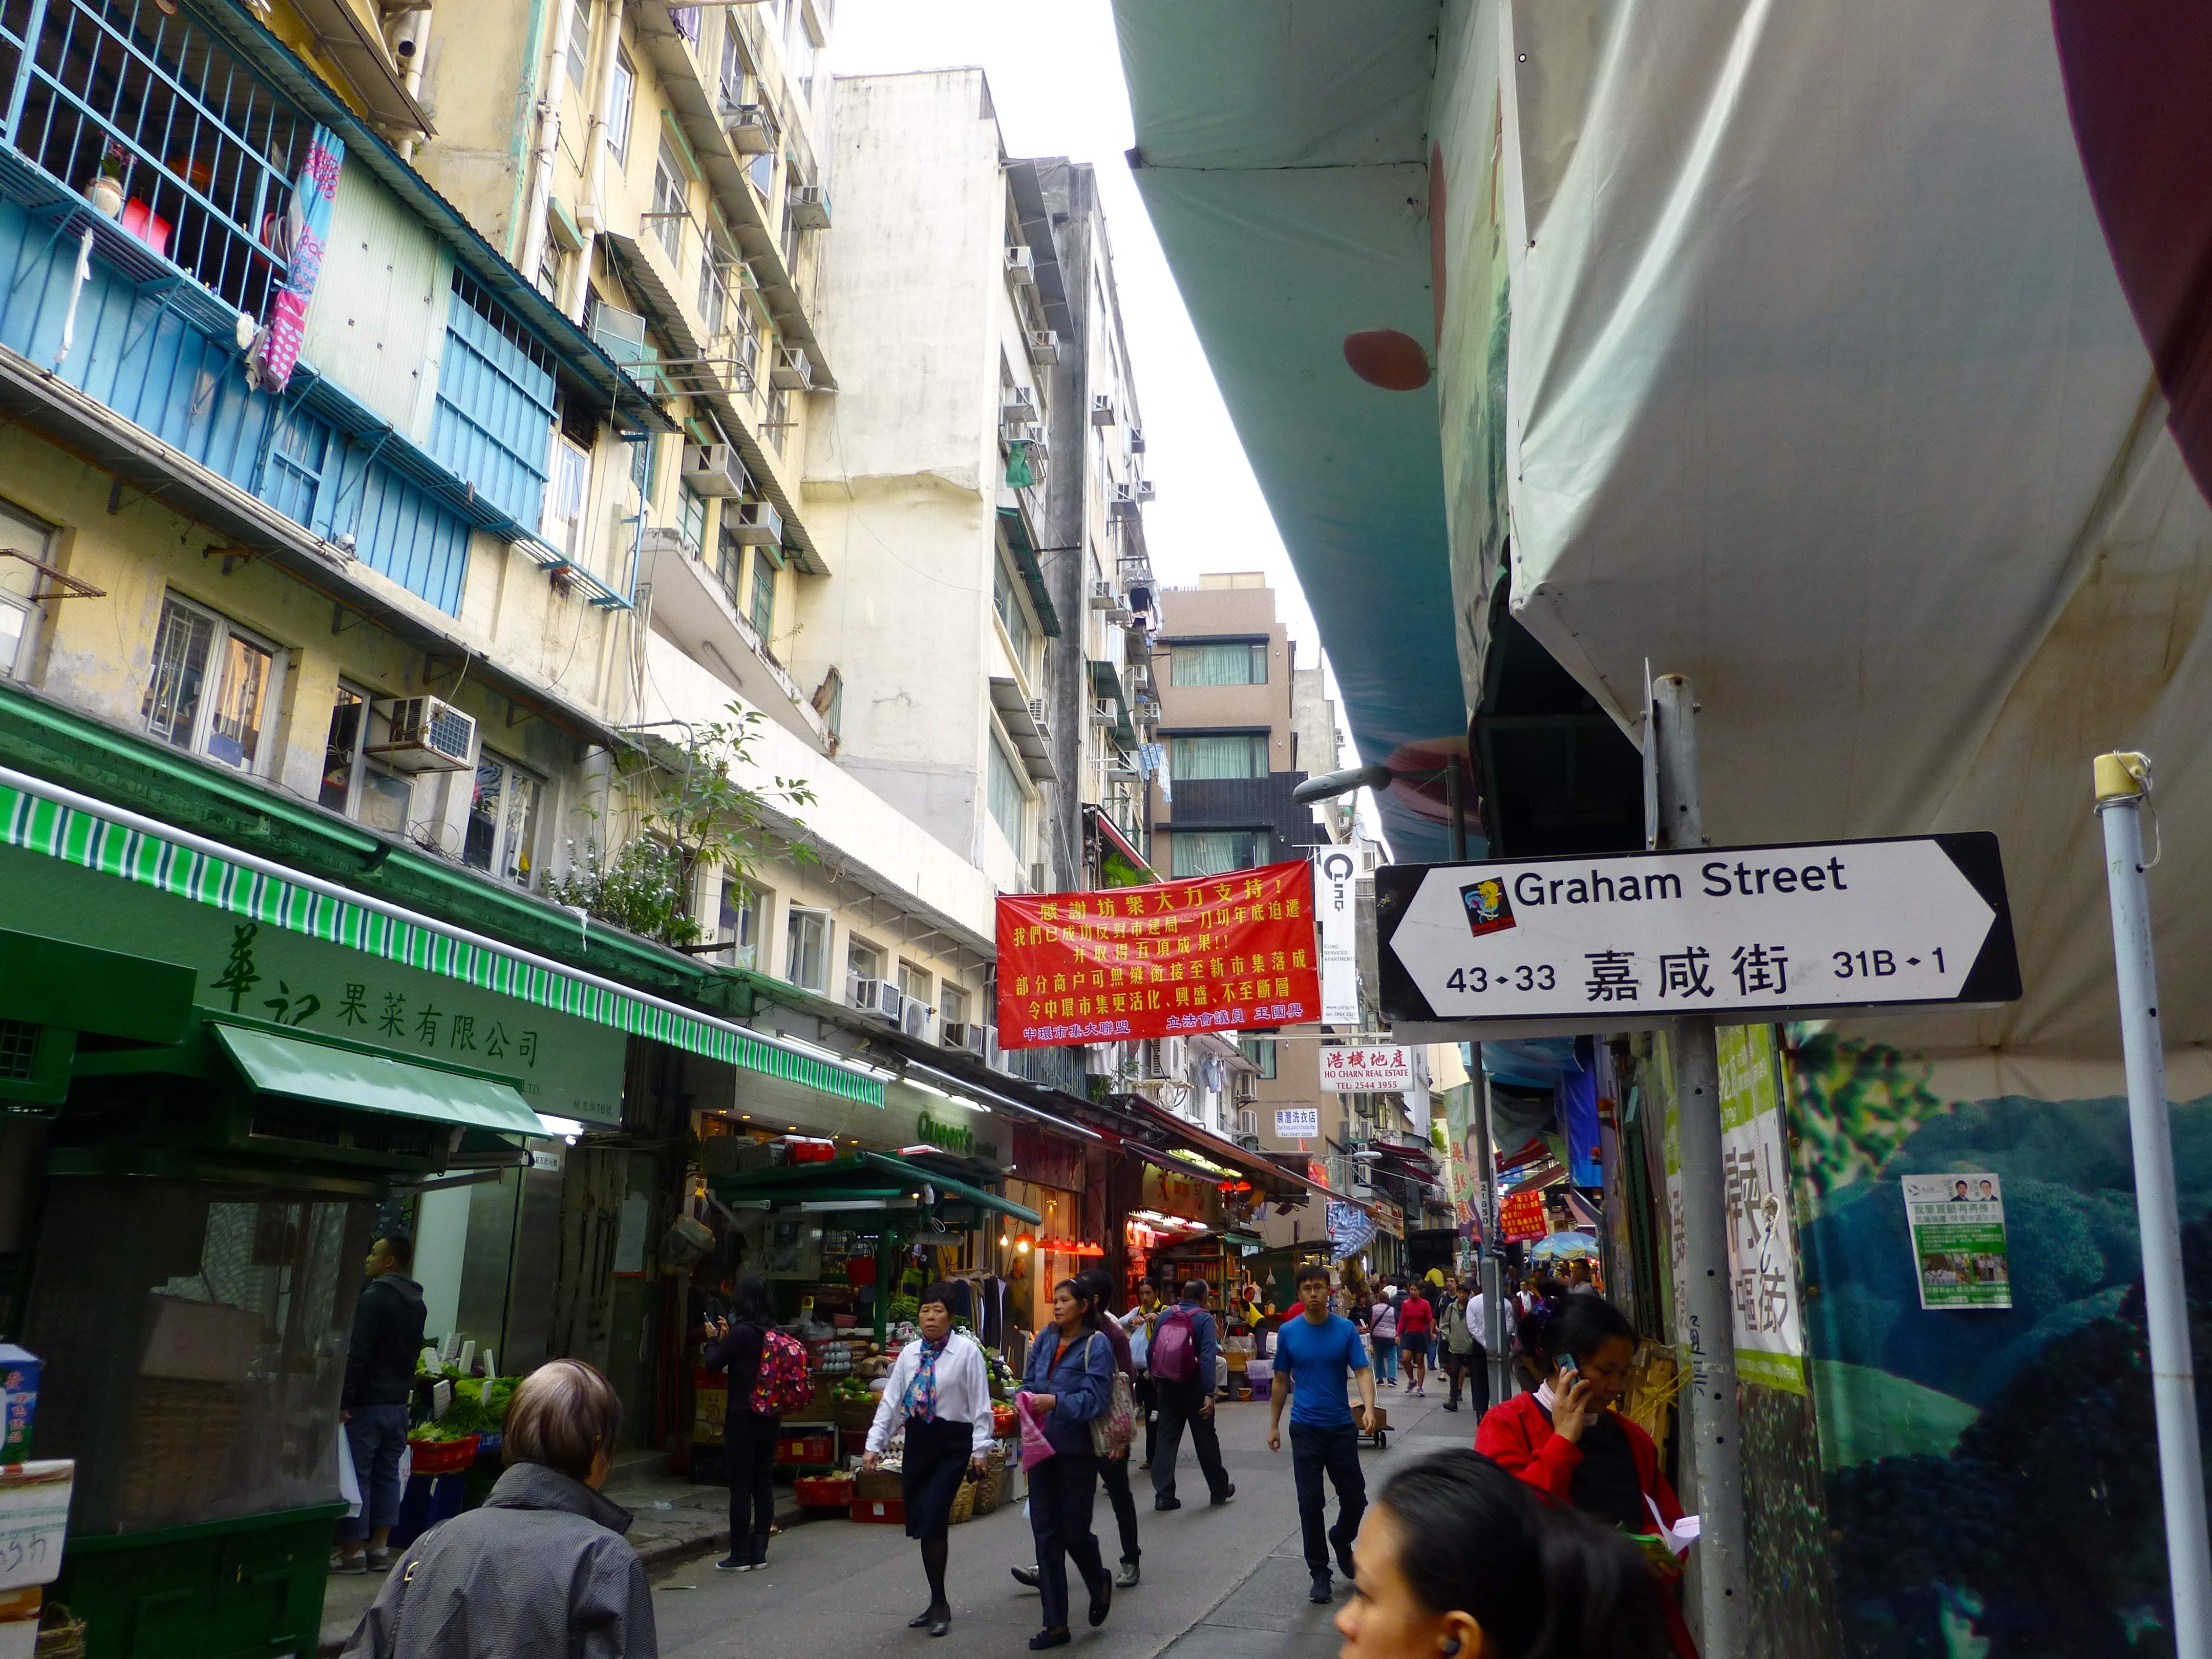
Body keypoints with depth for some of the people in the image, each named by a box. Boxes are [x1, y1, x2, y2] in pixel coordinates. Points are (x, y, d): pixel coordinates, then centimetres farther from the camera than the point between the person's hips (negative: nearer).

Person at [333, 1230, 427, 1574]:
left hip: (368, 1402, -8)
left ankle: (353, 1551, 3)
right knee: (388, 1474, 12)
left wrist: (343, 1400, -17)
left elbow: (358, 1353, -19)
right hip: (399, 1401, 8)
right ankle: (380, 1546, 16)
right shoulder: (416, 1303, 12)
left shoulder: (375, 1296, -15)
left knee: (357, 1474, 0)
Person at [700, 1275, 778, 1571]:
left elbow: (713, 1364, -7)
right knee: (764, 1486, 12)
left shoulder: (741, 1332, -16)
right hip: (770, 1419, 7)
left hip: (743, 1419, -7)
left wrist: (714, 1339, 9)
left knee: (740, 1488, 1)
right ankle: (759, 1552, 19)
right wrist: (727, 1337, 20)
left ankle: (740, 1556, 7)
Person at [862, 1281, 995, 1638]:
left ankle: (940, 1605, 9)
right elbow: (891, 1400, 8)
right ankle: (937, 1604, 25)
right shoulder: (909, 1353, 7)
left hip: (952, 1442, -5)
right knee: (920, 1525, 9)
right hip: (917, 1439, 5)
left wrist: (980, 1450, -10)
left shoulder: (967, 1351, -6)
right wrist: (874, 1445, 2)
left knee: (933, 1522, -10)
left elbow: (980, 1403, -6)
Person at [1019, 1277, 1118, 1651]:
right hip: (1043, 1447, 5)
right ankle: (1056, 1624, 15)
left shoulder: (1096, 1345, -10)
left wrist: (1057, 1402, -27)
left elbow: (1096, 1399, -16)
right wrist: (1028, 1401, -11)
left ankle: (1099, 1584, 37)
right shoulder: (1045, 1339, 5)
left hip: (1077, 1451, -5)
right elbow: (1028, 1383, 11)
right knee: (1046, 1534, 6)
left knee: (1075, 1533, 4)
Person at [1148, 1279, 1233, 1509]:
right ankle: (1220, 1489, 25)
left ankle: (1163, 1494, 5)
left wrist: (1156, 1380, 17)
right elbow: (1208, 1357, -19)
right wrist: (1209, 1393, -22)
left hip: (1166, 1385, 4)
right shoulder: (1204, 1319, -10)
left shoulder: (1165, 1316, 3)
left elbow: (1152, 1351, 5)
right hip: (1193, 1385, -3)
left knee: (1166, 1438, 8)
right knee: (1205, 1438, 10)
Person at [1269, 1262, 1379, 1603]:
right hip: (1305, 1430, 0)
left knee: (1355, 1498, 6)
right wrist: (1274, 1426, 8)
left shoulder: (1346, 1329, -4)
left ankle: (1341, 1540, 37)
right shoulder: (1288, 1332, -1)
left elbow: (1363, 1371, -9)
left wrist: (1369, 1408, -27)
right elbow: (1281, 1381, 7)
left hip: (1342, 1427, 0)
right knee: (1311, 1503, 1)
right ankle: (1320, 1573, 15)